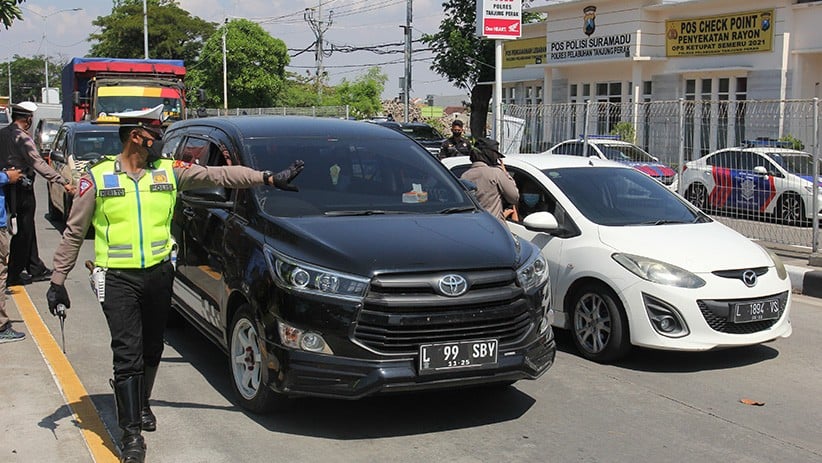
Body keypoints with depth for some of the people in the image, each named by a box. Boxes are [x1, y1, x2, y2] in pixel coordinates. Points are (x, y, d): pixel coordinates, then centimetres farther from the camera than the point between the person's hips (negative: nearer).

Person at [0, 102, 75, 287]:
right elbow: (38, 164, -23)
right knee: (23, 232, 0)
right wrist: (63, 181, -24)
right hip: (21, 188, -8)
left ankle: (36, 269, 22)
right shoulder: (22, 138, -17)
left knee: (27, 230, 15)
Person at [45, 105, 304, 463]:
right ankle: (131, 432, 2)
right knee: (128, 354, -6)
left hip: (159, 273, 4)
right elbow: (74, 232, 3)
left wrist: (269, 178, -6)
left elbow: (220, 175, 1)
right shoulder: (98, 178, -2)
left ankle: (140, 403, 39)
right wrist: (58, 280, 2)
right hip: (118, 279, -3)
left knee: (152, 350, 15)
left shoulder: (169, 172, 4)